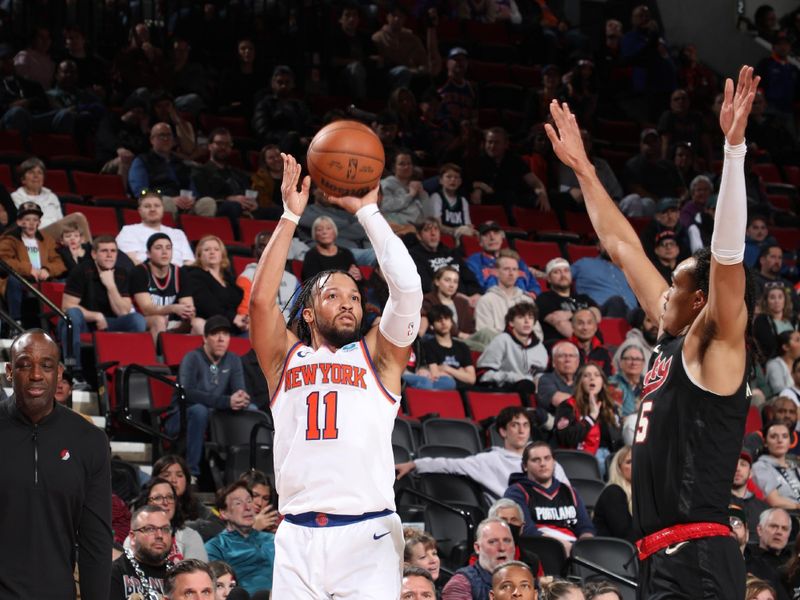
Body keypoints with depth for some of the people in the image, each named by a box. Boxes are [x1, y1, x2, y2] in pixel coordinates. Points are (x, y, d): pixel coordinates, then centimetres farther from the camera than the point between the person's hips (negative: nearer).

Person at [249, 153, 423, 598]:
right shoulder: (287, 357, 16)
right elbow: (261, 299, 0)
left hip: (368, 538, -1)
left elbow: (408, 288, 0)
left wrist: (368, 211, 6)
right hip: (298, 538, 1)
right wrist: (291, 217, 3)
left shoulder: (378, 356, 13)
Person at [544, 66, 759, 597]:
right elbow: (623, 247, 24)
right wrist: (582, 169, 29)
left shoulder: (716, 348, -6)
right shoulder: (674, 343, 17)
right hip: (663, 557, 10)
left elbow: (728, 255, -20)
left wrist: (734, 148, -27)